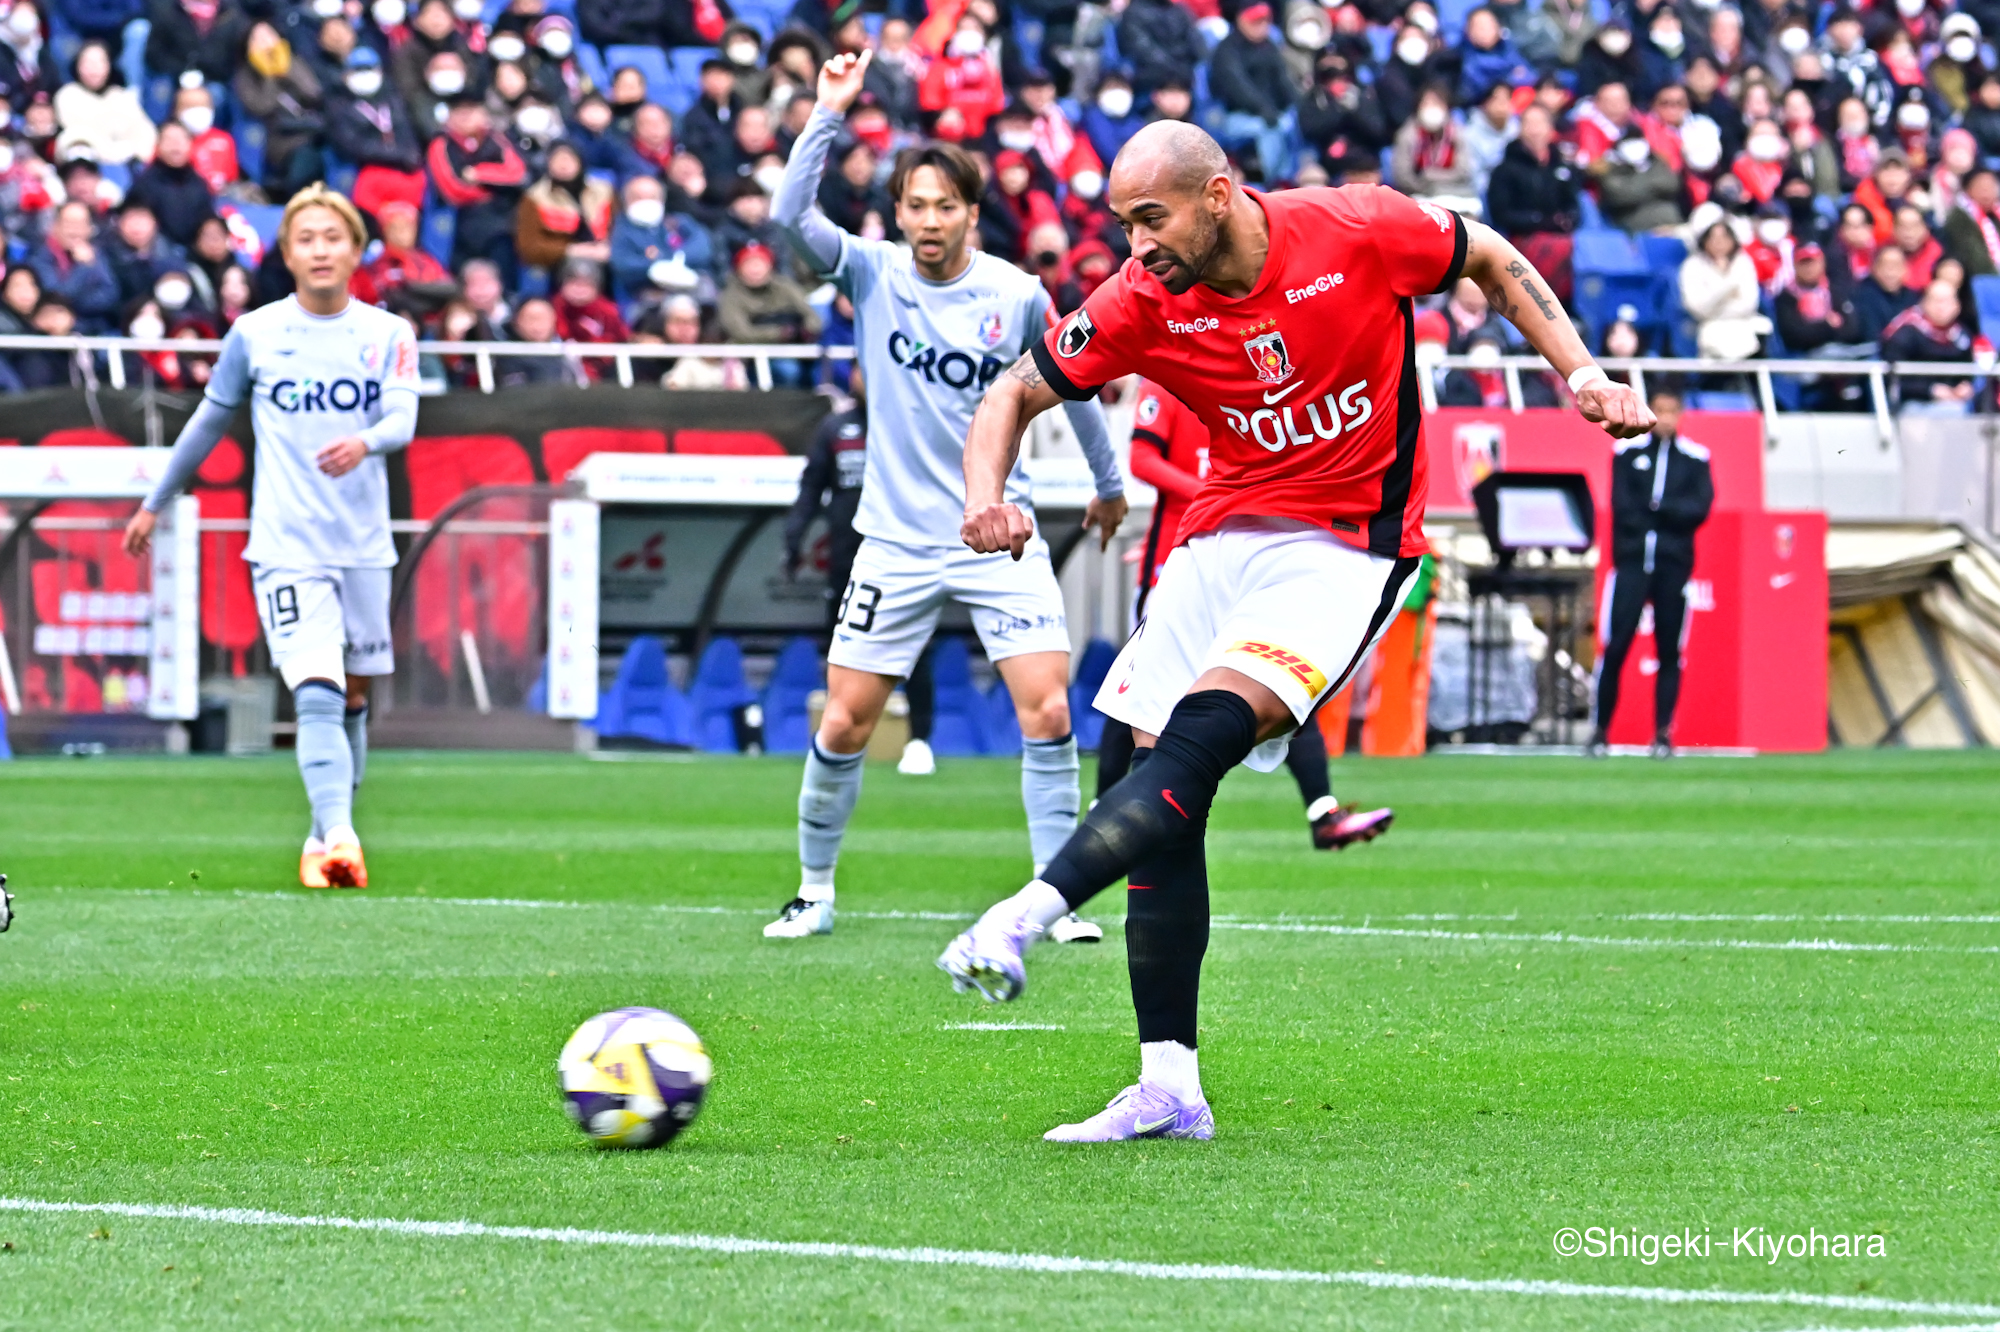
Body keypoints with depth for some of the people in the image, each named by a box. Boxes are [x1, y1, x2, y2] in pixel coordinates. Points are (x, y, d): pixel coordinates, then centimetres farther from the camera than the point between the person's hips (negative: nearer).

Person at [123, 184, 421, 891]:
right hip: (287, 544, -2)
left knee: (353, 696, 8)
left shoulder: (388, 334, 4)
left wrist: (363, 442, -35)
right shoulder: (253, 334, 2)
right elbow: (210, 420, 15)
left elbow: (402, 418, -11)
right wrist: (155, 504, 23)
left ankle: (325, 837, 23)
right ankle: (338, 839, -29)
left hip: (363, 545, 2)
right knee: (316, 693, -18)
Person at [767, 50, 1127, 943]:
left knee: (1047, 711, -12)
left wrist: (1108, 484, 22)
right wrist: (829, 112, -27)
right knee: (843, 725, 0)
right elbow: (793, 215, -22)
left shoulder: (1017, 296, -3)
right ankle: (815, 892, 18)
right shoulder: (873, 274, -4)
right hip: (897, 541, 0)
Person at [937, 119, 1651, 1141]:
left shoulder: (1356, 231, -14)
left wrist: (1581, 375, -2)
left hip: (1348, 547, -4)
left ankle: (1021, 921, -35)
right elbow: (1016, 391, 2)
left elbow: (1490, 259, 5)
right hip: (1223, 540, 4)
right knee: (1163, 802, -4)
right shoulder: (1145, 303, -7)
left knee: (1201, 733, -26)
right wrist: (984, 497, -18)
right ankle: (1168, 1089, 2)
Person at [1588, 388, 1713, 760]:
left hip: (1674, 565, 1)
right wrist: (1671, 514, -7)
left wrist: (1657, 509, -10)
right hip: (1631, 559, -1)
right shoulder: (1627, 451, 8)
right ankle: (1600, 730, -2)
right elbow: (1621, 506, -1)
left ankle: (1663, 734, 4)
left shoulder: (1694, 459, 9)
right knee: (1615, 646, -7)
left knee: (1670, 651, 0)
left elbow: (1699, 509, -2)